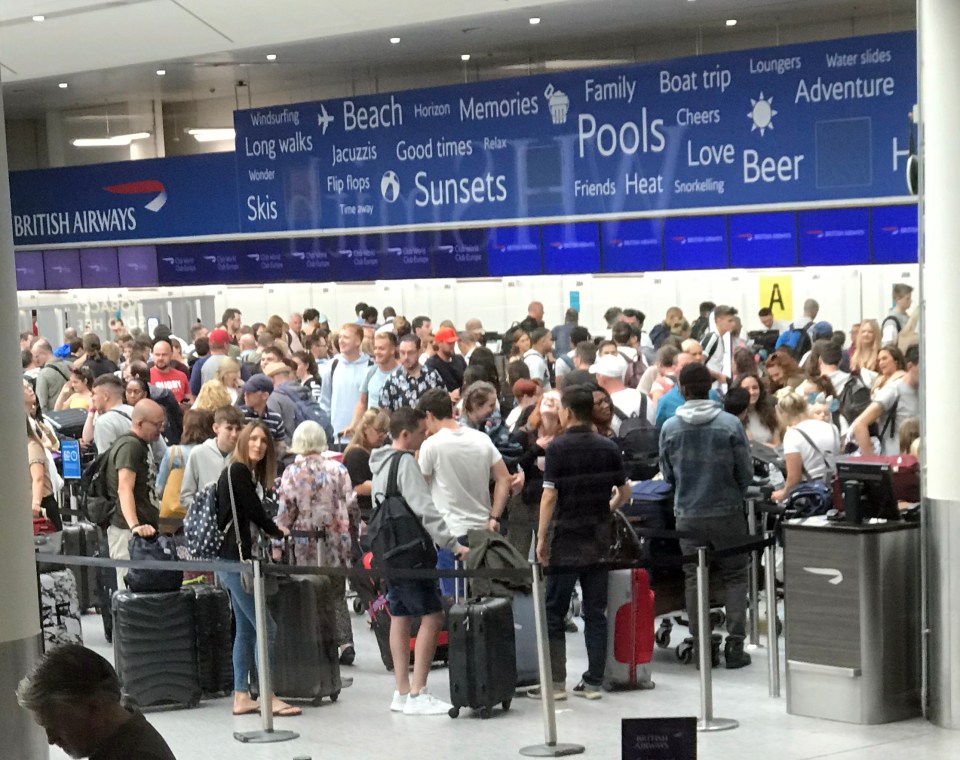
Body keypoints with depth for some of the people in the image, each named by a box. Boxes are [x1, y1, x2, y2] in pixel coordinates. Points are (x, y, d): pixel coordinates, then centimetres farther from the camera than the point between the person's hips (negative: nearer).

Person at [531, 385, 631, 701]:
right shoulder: (609, 448, 4)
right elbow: (624, 493, 8)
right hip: (599, 538, 5)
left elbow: (549, 496, -14)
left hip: (566, 538, -4)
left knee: (554, 613, 3)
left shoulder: (557, 448, -10)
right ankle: (593, 681, 9)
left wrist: (542, 538, -9)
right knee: (595, 612, 8)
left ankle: (556, 682, 3)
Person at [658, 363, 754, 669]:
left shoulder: (670, 428, -4)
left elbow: (667, 475, 6)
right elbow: (746, 472, -4)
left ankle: (701, 647, 11)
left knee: (694, 579, 10)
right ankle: (734, 646, 3)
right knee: (734, 577, 8)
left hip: (687, 515, 2)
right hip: (727, 513, -2)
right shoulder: (730, 424, -10)